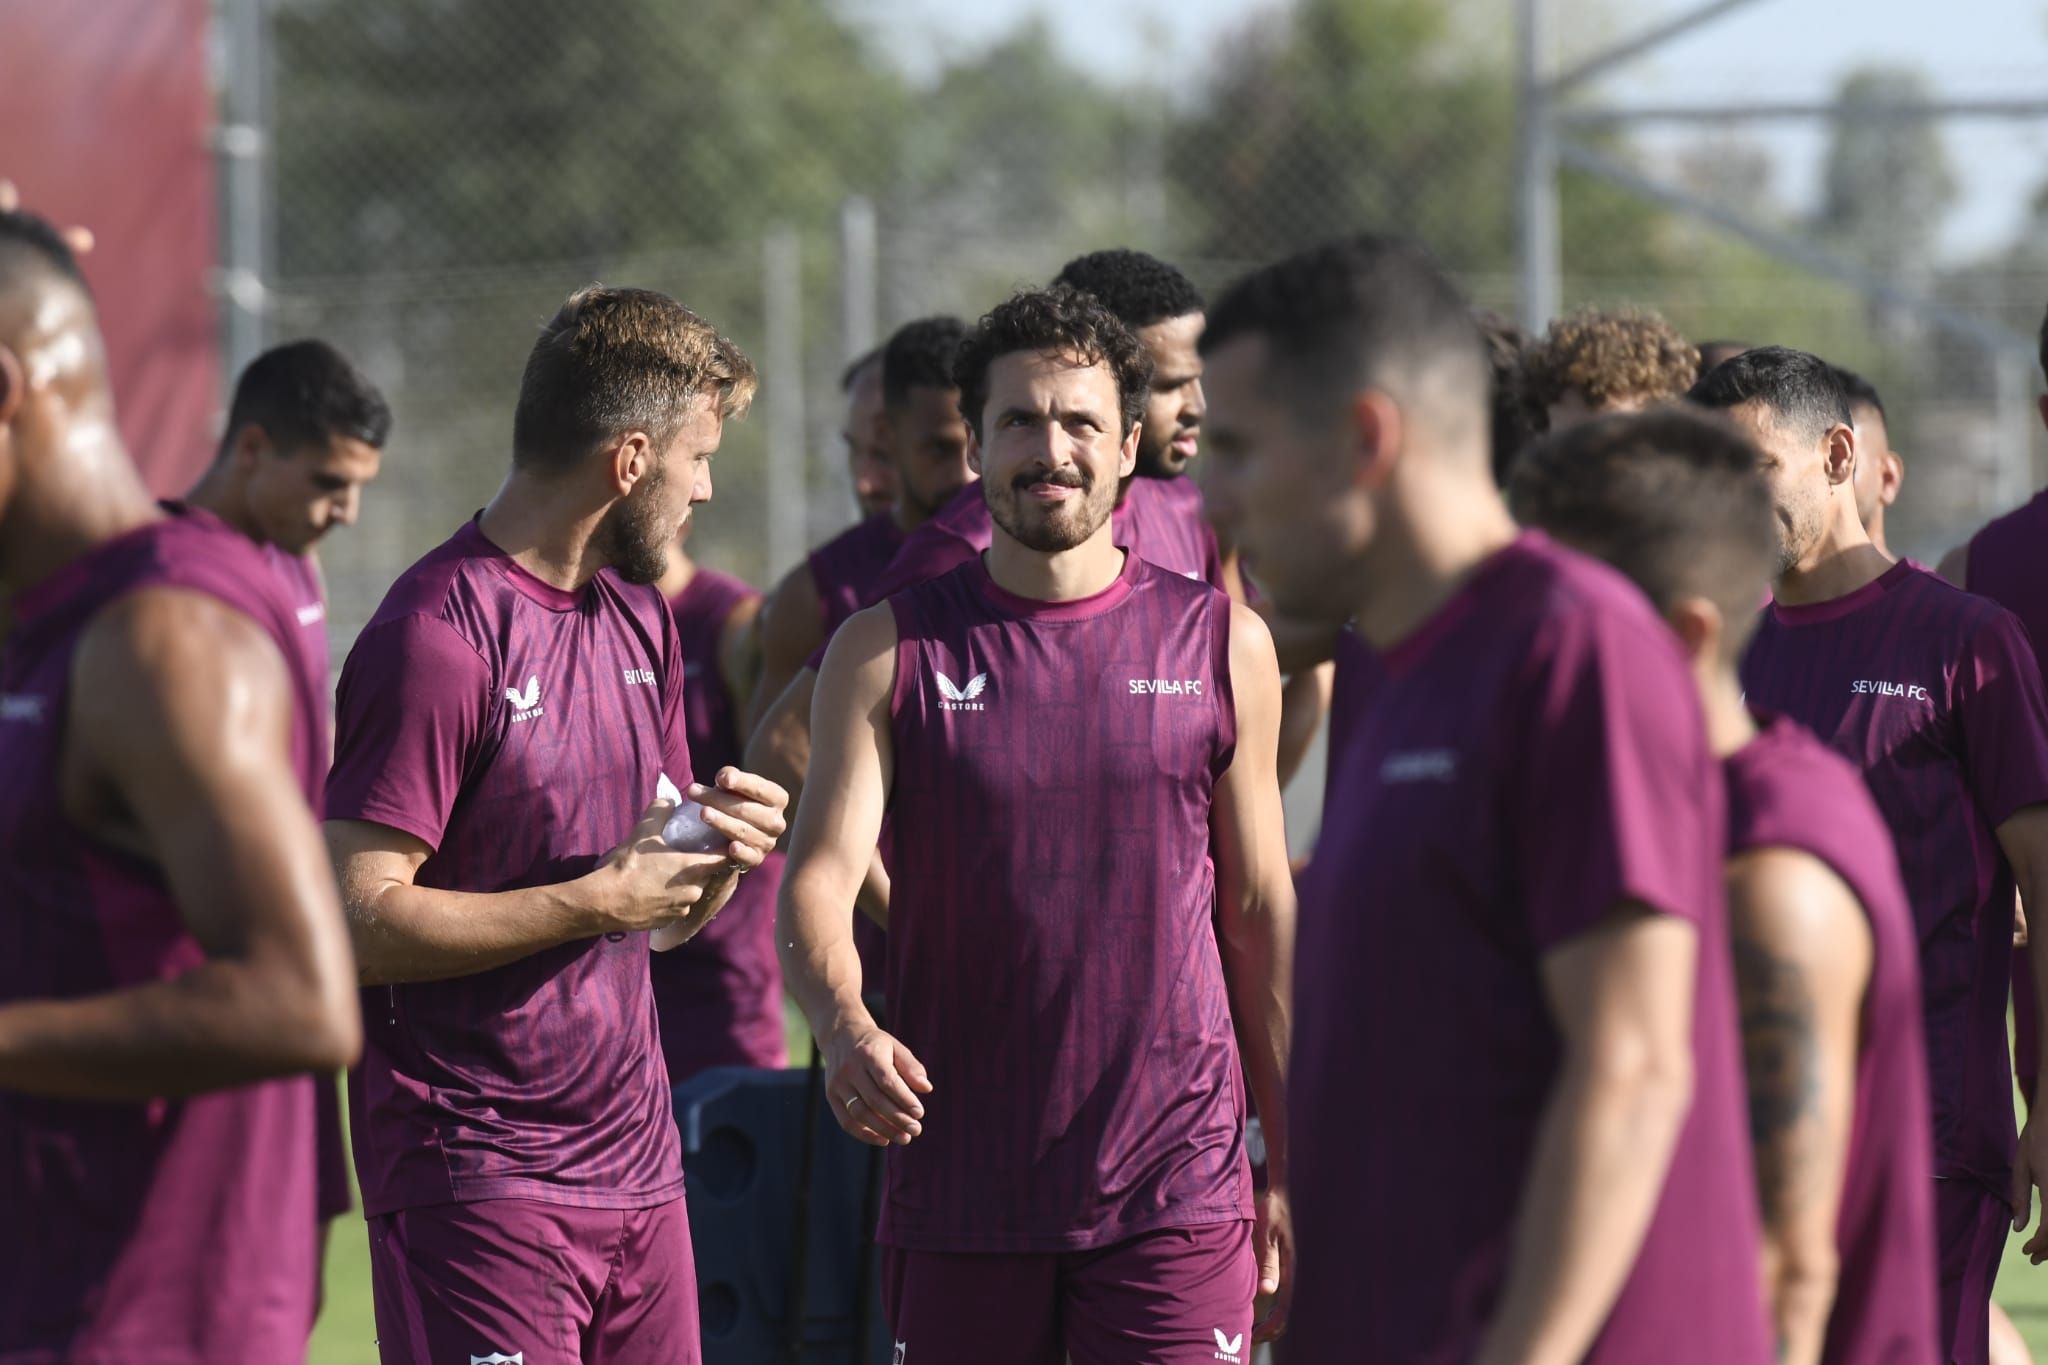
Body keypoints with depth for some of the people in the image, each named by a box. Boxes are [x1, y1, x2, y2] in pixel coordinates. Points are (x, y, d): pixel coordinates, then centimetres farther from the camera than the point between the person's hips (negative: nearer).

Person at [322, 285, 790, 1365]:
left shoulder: (641, 621, 16)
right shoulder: (437, 636, -13)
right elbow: (359, 922, -20)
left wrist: (717, 857, -1)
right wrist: (599, 900, -16)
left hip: (639, 1172, 8)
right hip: (478, 1184, -8)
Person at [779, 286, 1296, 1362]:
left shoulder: (1222, 645, 6)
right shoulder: (890, 650, 4)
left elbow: (1260, 913, 11)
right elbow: (818, 877, -5)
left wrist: (1289, 1169, 8)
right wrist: (844, 1026, -27)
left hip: (1175, 1193, 0)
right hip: (957, 1186, 0)